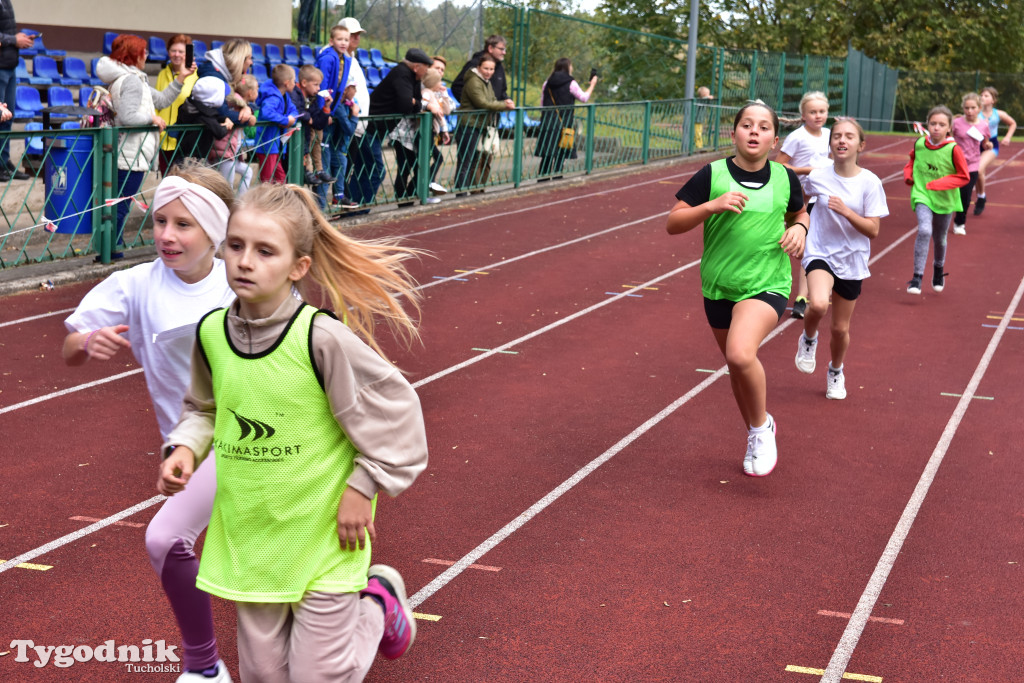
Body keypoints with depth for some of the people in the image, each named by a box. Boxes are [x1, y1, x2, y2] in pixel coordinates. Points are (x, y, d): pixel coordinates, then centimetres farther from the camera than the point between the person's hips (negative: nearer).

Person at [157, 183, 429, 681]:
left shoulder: (322, 337, -21)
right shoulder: (211, 332, -4)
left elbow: (393, 407, -12)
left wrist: (362, 486, -10)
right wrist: (185, 448, -3)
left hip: (323, 535, -5)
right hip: (248, 535, 5)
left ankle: (379, 603, 34)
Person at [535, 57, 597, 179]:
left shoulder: (547, 84, 8)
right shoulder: (570, 84, -6)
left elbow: (542, 104, 13)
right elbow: (584, 98, 4)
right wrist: (592, 85, 19)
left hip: (547, 123, 4)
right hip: (563, 123, -4)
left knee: (546, 156, 7)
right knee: (560, 156, 1)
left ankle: (542, 179, 7)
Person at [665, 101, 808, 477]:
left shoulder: (784, 178, 0)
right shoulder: (713, 174, -6)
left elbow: (799, 213, 21)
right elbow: (673, 224, -7)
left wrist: (799, 229, -2)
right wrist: (712, 206, -22)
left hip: (767, 284, -2)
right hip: (719, 286, 2)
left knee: (741, 353, -27)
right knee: (737, 365, 16)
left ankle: (761, 428, -1)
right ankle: (756, 433, 42)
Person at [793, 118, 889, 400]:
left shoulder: (869, 182, -10)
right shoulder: (818, 176, -7)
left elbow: (873, 230, -13)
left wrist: (845, 211, -26)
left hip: (851, 260, 1)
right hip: (820, 252, -1)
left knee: (840, 328, 11)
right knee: (818, 305, -31)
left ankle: (836, 372, 41)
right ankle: (808, 339, 3)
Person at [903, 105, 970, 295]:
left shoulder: (953, 149, -17)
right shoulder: (919, 143, -7)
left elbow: (964, 177, -11)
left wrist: (939, 184, -21)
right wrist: (908, 174, -3)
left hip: (944, 199, 0)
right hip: (922, 195, 0)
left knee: (939, 238, 17)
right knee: (924, 231, -24)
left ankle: (939, 269, 48)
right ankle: (917, 276, -20)